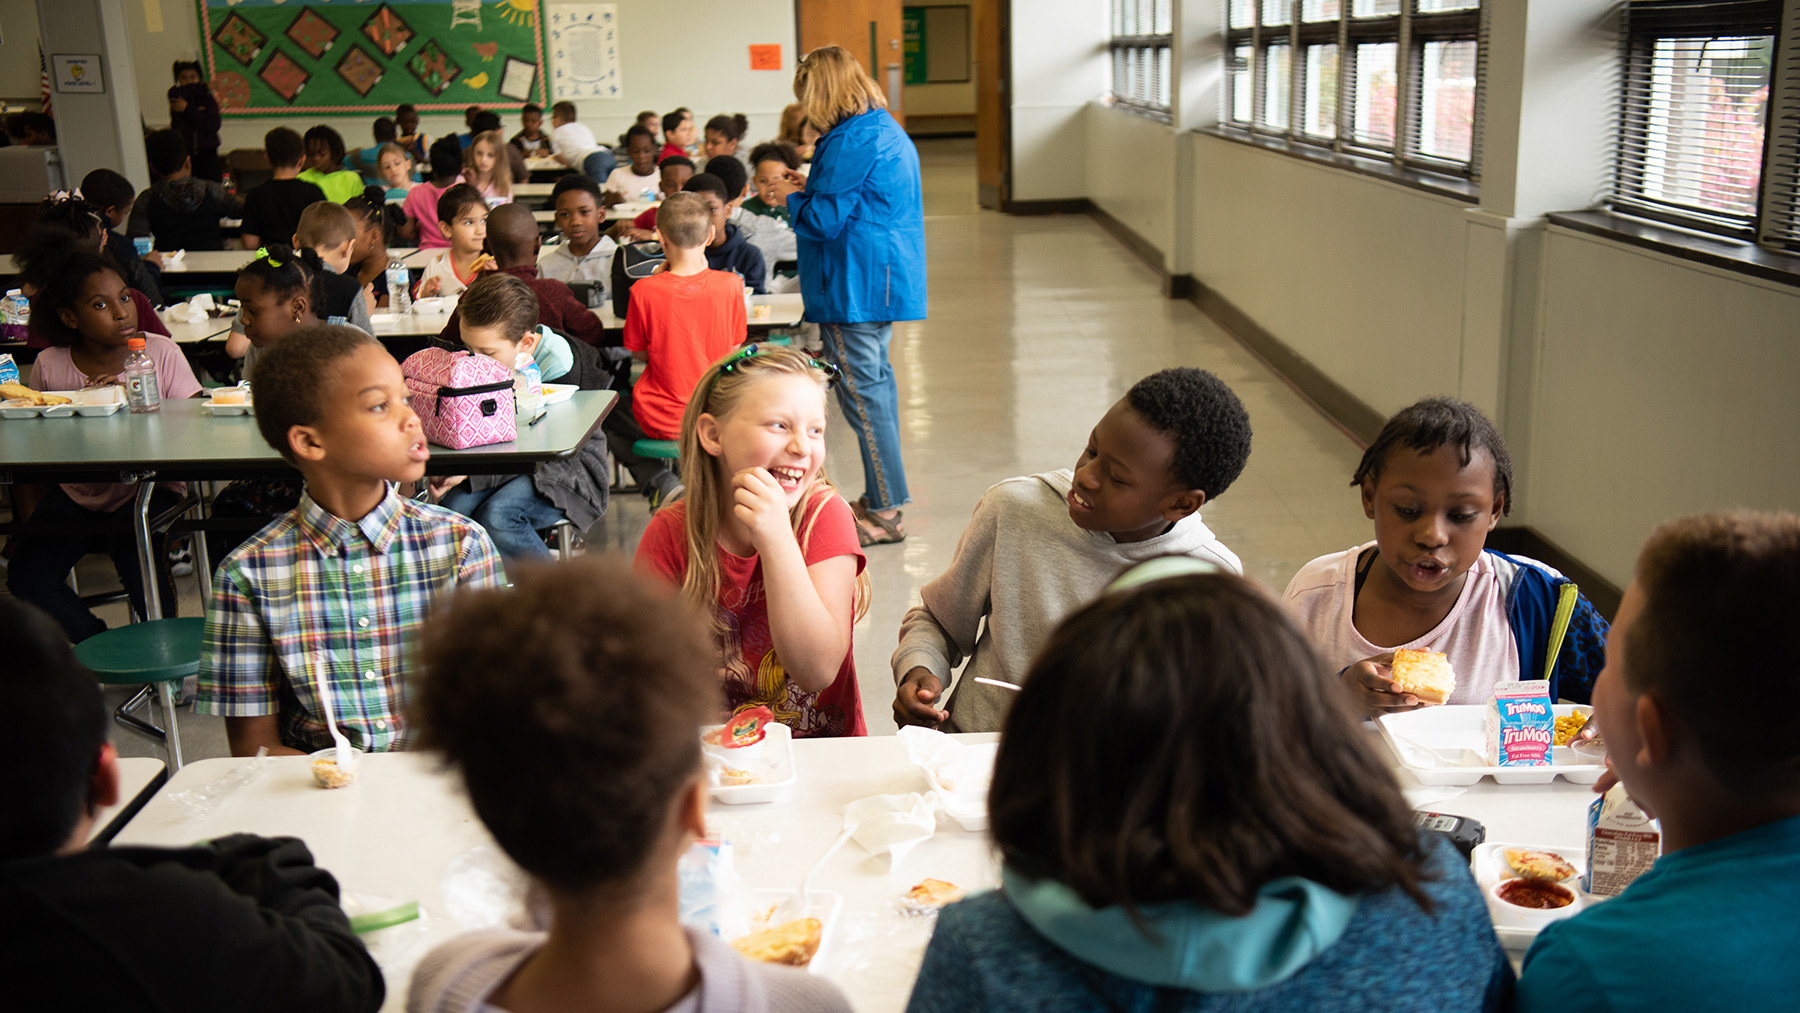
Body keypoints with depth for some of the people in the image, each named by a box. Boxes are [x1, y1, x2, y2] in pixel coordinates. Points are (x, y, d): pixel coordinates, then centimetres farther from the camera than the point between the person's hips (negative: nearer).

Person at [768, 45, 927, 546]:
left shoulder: (850, 142, -19)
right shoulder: (889, 130, 13)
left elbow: (825, 221, -17)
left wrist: (793, 197, 1)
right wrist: (814, 187, 17)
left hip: (855, 287, -10)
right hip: (888, 278, 10)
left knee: (861, 388, -6)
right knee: (876, 377, 16)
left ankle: (884, 512, -3)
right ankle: (883, 497, 25)